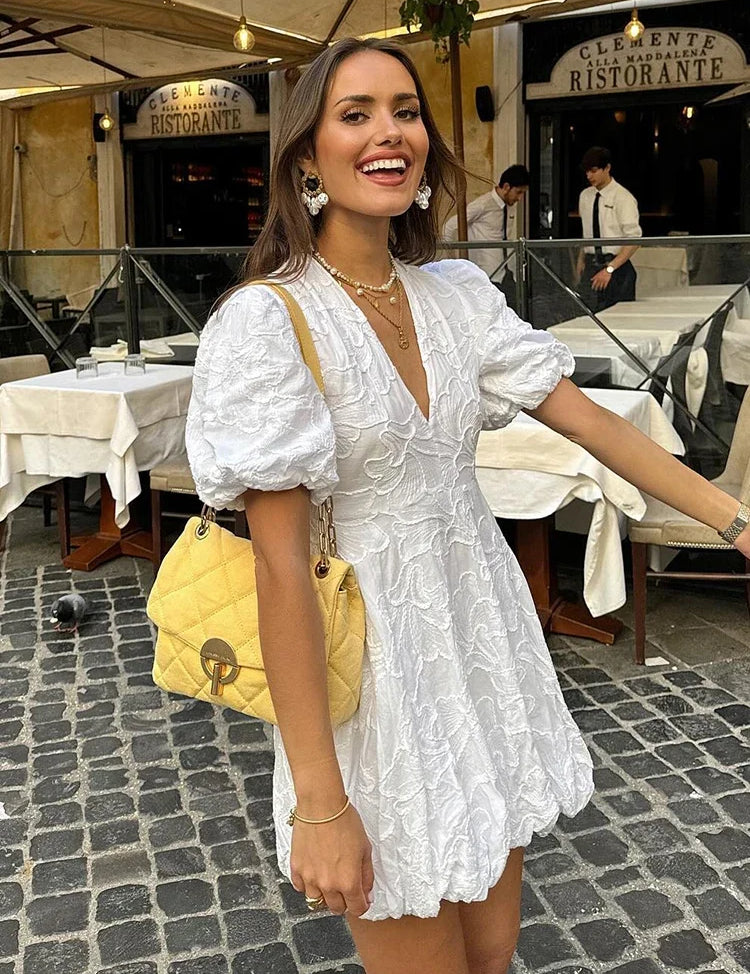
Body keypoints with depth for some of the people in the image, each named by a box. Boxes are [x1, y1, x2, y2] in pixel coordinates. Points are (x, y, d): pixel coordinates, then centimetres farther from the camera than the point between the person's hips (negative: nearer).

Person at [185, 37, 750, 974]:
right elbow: (281, 565, -19)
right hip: (372, 663, -5)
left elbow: (586, 417, 6)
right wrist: (320, 804, -19)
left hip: (483, 637, 6)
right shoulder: (266, 320, -16)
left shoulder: (458, 292, 4)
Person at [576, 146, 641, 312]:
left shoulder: (623, 198, -9)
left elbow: (634, 240, -13)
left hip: (617, 265, -5)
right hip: (591, 265, 5)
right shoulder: (585, 196, 10)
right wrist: (581, 260, 7)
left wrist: (610, 269, -19)